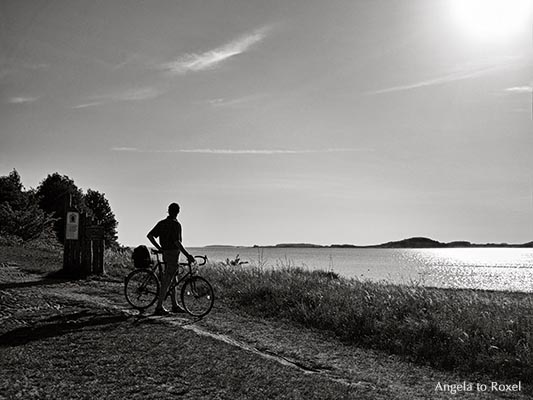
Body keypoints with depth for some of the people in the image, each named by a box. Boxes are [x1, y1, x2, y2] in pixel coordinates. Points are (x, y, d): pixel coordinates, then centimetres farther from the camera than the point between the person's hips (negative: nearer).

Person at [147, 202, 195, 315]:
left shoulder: (162, 223, 9)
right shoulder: (176, 224, -14)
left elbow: (149, 235, 8)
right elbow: (177, 242, -23)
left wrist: (159, 248, 13)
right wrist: (187, 255, -21)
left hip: (165, 253, 8)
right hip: (173, 254, -8)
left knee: (173, 280, 16)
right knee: (167, 281, -5)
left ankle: (175, 306, 23)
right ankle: (159, 307, -2)